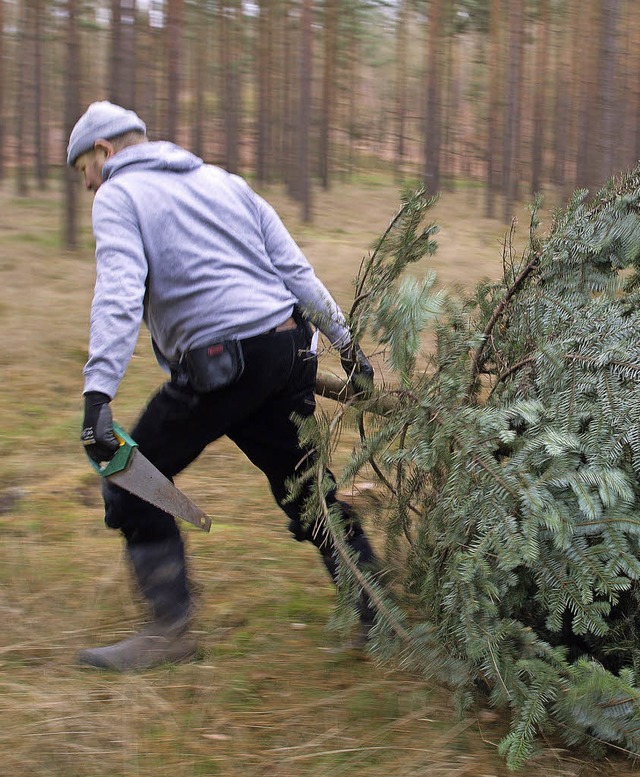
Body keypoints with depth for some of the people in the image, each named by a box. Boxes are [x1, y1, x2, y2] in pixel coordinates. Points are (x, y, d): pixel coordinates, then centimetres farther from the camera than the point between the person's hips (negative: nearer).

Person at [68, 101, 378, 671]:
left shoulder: (118, 197, 1)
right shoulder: (223, 181, 21)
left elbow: (119, 297, -17)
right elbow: (296, 270, 17)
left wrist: (98, 393, -25)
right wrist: (345, 341, 21)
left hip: (219, 366, -7)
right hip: (289, 354, 7)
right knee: (307, 491, 16)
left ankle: (171, 629, 7)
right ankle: (378, 617, 19)